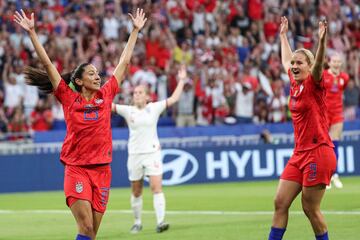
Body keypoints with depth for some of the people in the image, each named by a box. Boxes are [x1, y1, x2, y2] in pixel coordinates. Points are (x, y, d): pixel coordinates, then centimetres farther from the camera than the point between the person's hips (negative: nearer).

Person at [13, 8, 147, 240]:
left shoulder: (106, 95, 8)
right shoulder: (69, 99, 1)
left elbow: (124, 62, 15)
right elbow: (47, 64, -1)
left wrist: (136, 31, 19)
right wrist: (32, 32, -4)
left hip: (102, 169, 3)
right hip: (76, 169, -3)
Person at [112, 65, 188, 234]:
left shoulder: (154, 108, 2)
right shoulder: (128, 111, 2)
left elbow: (174, 98, 4)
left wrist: (181, 81, 3)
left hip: (152, 152, -1)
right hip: (134, 154, 1)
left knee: (156, 187, -14)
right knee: (136, 192, 8)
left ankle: (160, 222, -19)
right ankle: (137, 222, 22)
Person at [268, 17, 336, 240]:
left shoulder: (314, 84, -8)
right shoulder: (295, 84, 11)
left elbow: (318, 64, -29)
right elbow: (286, 59, 30)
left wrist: (322, 40, -45)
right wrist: (283, 35, 40)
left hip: (318, 153, -8)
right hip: (300, 153, 8)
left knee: (310, 208, -5)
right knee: (280, 203, 5)